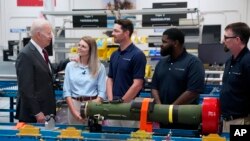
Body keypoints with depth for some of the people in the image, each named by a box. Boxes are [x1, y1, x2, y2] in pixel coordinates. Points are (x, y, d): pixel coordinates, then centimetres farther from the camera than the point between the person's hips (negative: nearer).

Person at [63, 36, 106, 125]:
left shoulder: (99, 67, 0)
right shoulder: (70, 66, 6)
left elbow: (102, 92, -3)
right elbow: (67, 91, 3)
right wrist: (74, 111, -8)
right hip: (74, 104, 2)